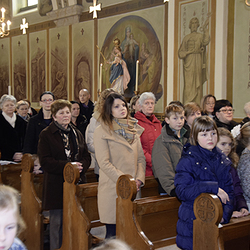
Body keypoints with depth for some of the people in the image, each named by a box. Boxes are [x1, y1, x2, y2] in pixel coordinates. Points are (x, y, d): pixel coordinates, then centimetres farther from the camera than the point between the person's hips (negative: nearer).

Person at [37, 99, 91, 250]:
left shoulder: (77, 134, 15)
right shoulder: (46, 135, -2)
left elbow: (87, 156, 14)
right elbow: (45, 161, -10)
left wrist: (81, 166, -9)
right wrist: (67, 166, -19)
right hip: (57, 186, -4)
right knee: (57, 223, 2)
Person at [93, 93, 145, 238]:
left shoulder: (134, 129, 14)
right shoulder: (102, 131, -4)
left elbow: (141, 157, 12)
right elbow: (104, 163, -11)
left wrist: (139, 178, -4)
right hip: (112, 188, -5)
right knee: (113, 234, 0)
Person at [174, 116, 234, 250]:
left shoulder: (222, 159, 7)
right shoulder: (188, 160, -10)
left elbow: (229, 190, 9)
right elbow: (182, 191, -19)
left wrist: (225, 214, -7)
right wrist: (212, 187, -26)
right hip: (193, 222, -5)